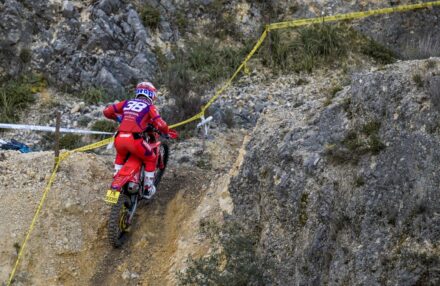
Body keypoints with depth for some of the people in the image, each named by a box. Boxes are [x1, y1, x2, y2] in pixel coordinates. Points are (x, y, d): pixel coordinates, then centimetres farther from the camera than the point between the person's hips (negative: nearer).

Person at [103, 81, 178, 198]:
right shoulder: (149, 107, 9)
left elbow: (107, 111, 21)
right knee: (150, 159, 20)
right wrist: (168, 132, 17)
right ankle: (148, 189, 23)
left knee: (121, 155, 39)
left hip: (119, 139, 5)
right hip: (134, 140, -5)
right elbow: (160, 124, -4)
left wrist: (118, 117, 40)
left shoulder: (127, 103, 20)